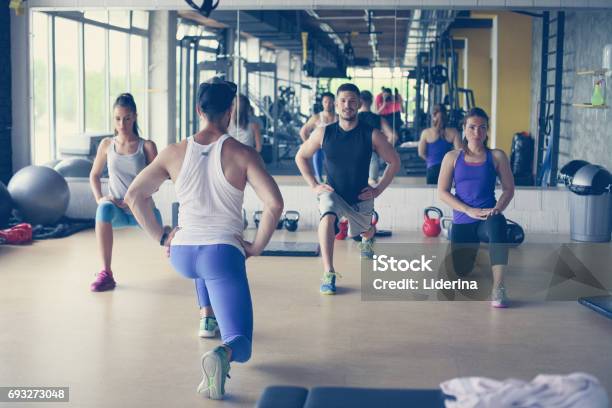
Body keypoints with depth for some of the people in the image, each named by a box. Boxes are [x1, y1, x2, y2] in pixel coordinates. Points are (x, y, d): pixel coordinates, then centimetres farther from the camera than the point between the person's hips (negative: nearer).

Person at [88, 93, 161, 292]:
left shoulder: (146, 146, -7)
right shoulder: (107, 144, 0)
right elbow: (94, 175, 12)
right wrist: (99, 198, -5)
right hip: (118, 210, 0)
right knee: (105, 209, -35)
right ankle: (106, 274, -31)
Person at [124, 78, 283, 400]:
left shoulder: (174, 153, 4)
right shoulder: (242, 154, -4)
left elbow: (133, 196, 6)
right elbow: (274, 203, -14)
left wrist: (161, 237, 11)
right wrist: (256, 248, -2)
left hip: (181, 256, 4)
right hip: (223, 254, -4)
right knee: (240, 344, -2)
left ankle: (208, 316, 38)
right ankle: (222, 354, -36)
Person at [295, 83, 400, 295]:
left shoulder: (372, 135, -16)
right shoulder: (323, 133, -13)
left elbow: (394, 162, -3)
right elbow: (301, 157, 3)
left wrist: (378, 189, -7)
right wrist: (314, 185, -4)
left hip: (361, 197, 2)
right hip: (332, 193, -1)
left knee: (365, 232, 25)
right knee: (327, 217, -34)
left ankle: (368, 238, 67)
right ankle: (329, 275, -33)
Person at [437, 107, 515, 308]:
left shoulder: (497, 156, 3)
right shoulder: (452, 157, 3)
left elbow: (509, 189, 2)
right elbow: (442, 192, -2)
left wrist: (497, 209, -19)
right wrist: (469, 211, -14)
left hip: (487, 218, -2)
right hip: (462, 221, 2)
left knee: (497, 223, -39)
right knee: (459, 272, 2)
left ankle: (498, 288, -38)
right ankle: (471, 252, 42)